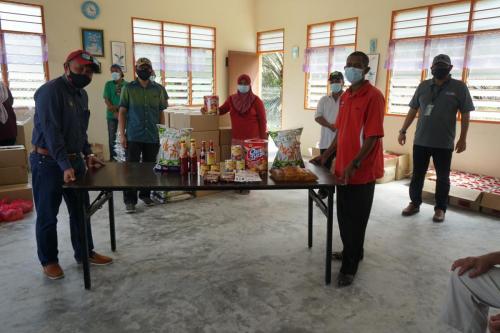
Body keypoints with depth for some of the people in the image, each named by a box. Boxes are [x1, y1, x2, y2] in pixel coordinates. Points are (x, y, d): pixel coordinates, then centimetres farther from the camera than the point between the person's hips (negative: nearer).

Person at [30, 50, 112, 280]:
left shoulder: (82, 94, 11)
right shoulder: (50, 91, -15)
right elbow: (51, 132, -23)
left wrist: (87, 154, 7)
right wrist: (65, 165, -29)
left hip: (74, 160, 8)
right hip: (48, 162, -8)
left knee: (81, 209, 14)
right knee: (47, 215, 5)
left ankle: (85, 253, 28)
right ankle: (48, 261, 22)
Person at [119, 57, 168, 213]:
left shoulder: (158, 89, 7)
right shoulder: (128, 89, 2)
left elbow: (161, 113, 11)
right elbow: (122, 112, 1)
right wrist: (122, 134, -6)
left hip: (153, 137, 2)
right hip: (133, 136, -2)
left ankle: (145, 194, 26)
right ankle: (130, 200, 7)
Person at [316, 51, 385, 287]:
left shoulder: (373, 96, -14)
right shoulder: (345, 96, 11)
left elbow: (373, 137, -18)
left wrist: (354, 165, -25)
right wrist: (327, 155, 15)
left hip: (362, 171, -7)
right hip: (343, 167, 8)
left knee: (355, 218, 4)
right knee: (344, 215, 19)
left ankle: (349, 267, 18)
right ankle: (352, 252, 39)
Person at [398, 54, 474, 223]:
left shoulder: (459, 87, -2)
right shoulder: (423, 86, 6)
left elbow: (465, 114, -1)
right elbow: (413, 110, 11)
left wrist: (463, 138, -5)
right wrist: (403, 131, 8)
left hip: (444, 143, -2)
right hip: (420, 140, 3)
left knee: (442, 177, 8)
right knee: (417, 174, 9)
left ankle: (440, 208, 21)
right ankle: (414, 204, 23)